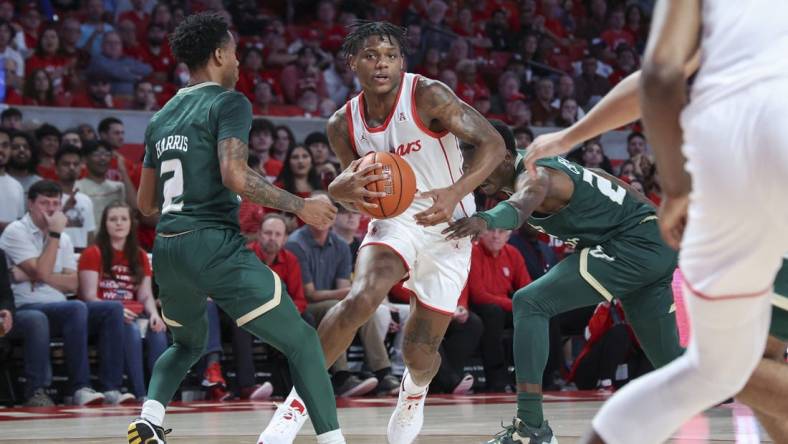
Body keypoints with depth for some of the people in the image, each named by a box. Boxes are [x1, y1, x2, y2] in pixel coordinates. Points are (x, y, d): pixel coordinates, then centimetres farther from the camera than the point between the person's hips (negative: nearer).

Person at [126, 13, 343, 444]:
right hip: (214, 244, -7)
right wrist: (300, 206, -11)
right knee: (301, 342, -1)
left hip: (166, 247, 7)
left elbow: (145, 203, 23)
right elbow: (235, 175, -19)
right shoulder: (228, 103, -4)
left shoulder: (160, 118, 18)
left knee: (188, 344, 32)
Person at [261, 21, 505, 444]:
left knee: (420, 350, 3)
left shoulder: (428, 96, -20)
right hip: (394, 219, 2)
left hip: (447, 227, -2)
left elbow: (493, 143, -22)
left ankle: (415, 390, 40)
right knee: (360, 299, -29)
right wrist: (346, 187, -20)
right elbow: (354, 180, 6)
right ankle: (302, 394, -18)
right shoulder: (343, 124, -7)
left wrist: (456, 193, -38)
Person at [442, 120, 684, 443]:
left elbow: (525, 200, -45)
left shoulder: (533, 175, -20)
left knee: (530, 303, -17)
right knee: (669, 359, 17)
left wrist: (486, 220, -66)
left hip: (634, 244, -10)